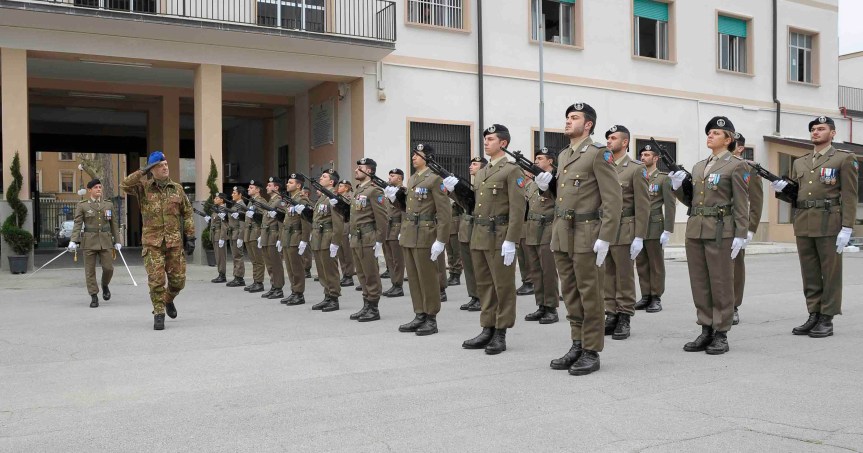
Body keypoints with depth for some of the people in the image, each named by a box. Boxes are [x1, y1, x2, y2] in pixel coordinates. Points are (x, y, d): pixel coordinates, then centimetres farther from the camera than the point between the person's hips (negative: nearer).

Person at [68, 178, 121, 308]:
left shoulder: (109, 205, 8)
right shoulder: (82, 206, 1)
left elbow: (114, 224, 11)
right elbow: (77, 224, -5)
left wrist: (117, 241, 7)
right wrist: (73, 241, -17)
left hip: (105, 241, 2)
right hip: (89, 242, -2)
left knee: (108, 268, -5)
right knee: (90, 270, 0)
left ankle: (105, 285, 26)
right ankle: (94, 297, 7)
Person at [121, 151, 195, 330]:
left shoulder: (177, 188, 7)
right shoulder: (144, 187, 1)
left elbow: (187, 213, 10)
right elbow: (125, 185, -18)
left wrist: (190, 237, 5)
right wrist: (143, 171, -17)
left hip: (174, 242, 2)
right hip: (152, 243, -2)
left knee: (178, 280, 6)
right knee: (156, 280, -6)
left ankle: (168, 300, 36)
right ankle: (159, 314, 7)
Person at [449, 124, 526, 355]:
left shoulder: (512, 170, -7)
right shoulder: (481, 172, 17)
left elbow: (517, 209, -14)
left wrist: (510, 241, -20)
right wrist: (456, 190, 5)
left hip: (499, 237, -8)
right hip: (479, 236, 8)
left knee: (503, 286, 0)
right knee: (484, 285, 11)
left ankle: (500, 334, 6)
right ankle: (487, 330, 19)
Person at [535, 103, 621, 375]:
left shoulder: (598, 153, -8)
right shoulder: (563, 155, 16)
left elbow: (613, 199, -13)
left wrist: (605, 238, -19)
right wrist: (548, 185, 6)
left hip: (586, 234, -8)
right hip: (561, 233, 8)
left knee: (589, 294, 0)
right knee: (570, 293, 12)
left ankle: (592, 352, 8)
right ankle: (578, 345, 22)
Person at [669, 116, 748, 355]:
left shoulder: (737, 166, -2)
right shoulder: (698, 166, 17)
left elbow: (741, 204, -7)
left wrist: (740, 235, -13)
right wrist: (678, 187, 2)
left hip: (720, 231, -6)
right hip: (695, 230, 6)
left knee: (721, 284, 0)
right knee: (699, 283, 8)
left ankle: (721, 335, 7)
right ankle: (706, 331, 17)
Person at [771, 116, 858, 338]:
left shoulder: (845, 159, 1)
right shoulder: (799, 163, 17)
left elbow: (849, 196, -5)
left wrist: (846, 228, -13)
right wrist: (782, 188, -3)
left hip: (829, 224, -5)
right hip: (803, 225, 5)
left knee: (830, 273, 1)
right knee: (809, 274, 9)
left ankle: (827, 320, 6)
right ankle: (813, 316, 16)